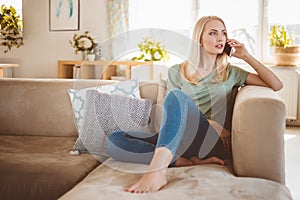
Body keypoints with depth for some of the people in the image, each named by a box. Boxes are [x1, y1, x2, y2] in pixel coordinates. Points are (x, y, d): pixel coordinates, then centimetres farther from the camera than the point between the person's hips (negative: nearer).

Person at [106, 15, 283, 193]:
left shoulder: (230, 72, 19)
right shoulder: (177, 72, 17)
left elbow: (277, 85, 15)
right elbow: (173, 114, 9)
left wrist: (246, 56, 11)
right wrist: (209, 122, -6)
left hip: (214, 142, -1)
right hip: (178, 140, 2)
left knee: (177, 95, -31)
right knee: (114, 139, -22)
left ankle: (157, 170, -50)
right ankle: (187, 161, -32)